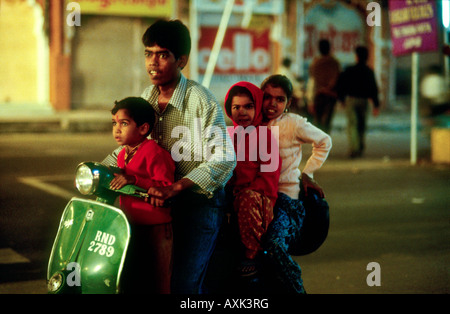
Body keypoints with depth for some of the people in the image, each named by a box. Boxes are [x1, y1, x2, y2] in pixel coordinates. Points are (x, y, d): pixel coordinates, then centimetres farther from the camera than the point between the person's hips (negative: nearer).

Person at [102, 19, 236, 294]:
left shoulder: (202, 101, -18)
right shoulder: (147, 98, 5)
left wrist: (175, 187, -34)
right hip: (161, 200, 7)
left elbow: (224, 160, -26)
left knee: (184, 283, -13)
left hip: (200, 201, -7)